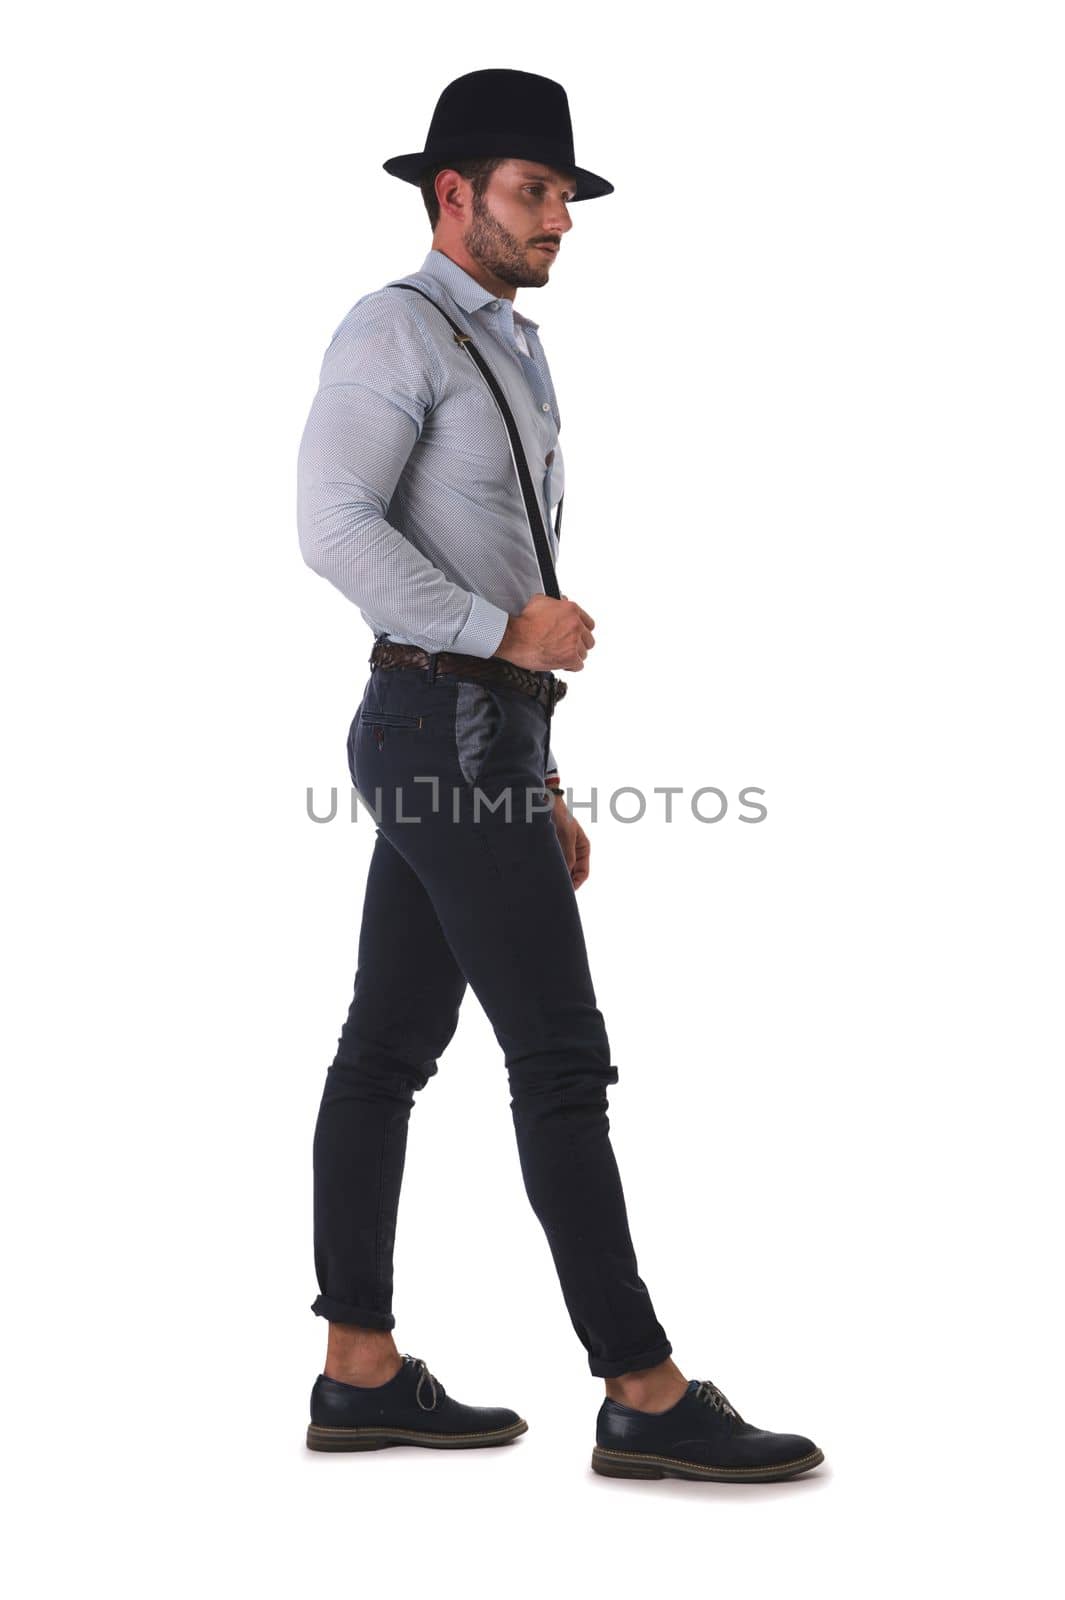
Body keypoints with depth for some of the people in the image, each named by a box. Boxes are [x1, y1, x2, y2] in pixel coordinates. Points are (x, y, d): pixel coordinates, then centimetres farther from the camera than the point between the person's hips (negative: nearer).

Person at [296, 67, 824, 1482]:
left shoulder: (502, 369, 23)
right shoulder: (394, 327, -8)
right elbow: (336, 530, -20)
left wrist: (544, 793, 20)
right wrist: (510, 631, -17)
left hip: (470, 745, 10)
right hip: (448, 741, -10)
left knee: (391, 1053, 8)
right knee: (563, 1059, -10)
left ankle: (361, 1377, 14)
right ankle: (648, 1398, -6)